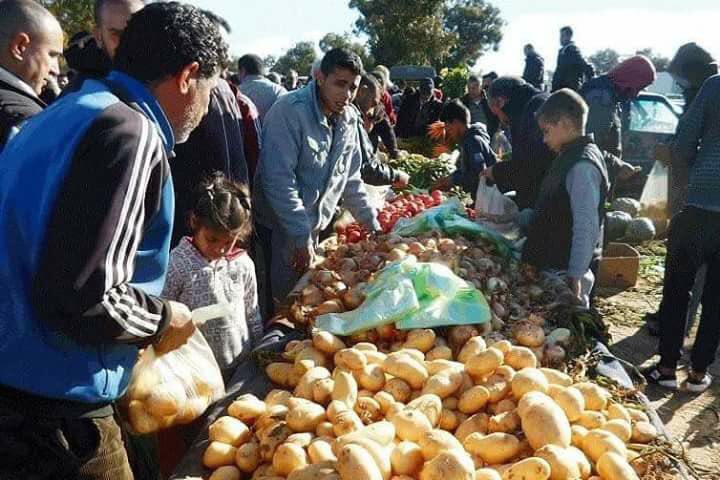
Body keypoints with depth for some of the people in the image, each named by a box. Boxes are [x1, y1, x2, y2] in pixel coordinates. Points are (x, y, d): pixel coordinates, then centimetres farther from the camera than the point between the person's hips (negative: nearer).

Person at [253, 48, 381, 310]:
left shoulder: (349, 118, 2)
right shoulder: (290, 112, -20)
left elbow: (350, 179, 11)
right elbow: (279, 180, -24)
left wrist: (373, 225, 8)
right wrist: (302, 238, -23)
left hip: (314, 227, 7)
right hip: (280, 228, -6)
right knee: (284, 301, 4)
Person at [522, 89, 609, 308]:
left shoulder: (582, 166, -20)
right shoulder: (570, 157, 10)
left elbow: (586, 228, -23)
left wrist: (575, 277, -22)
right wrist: (515, 219, 24)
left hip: (562, 272, -9)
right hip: (551, 266, 9)